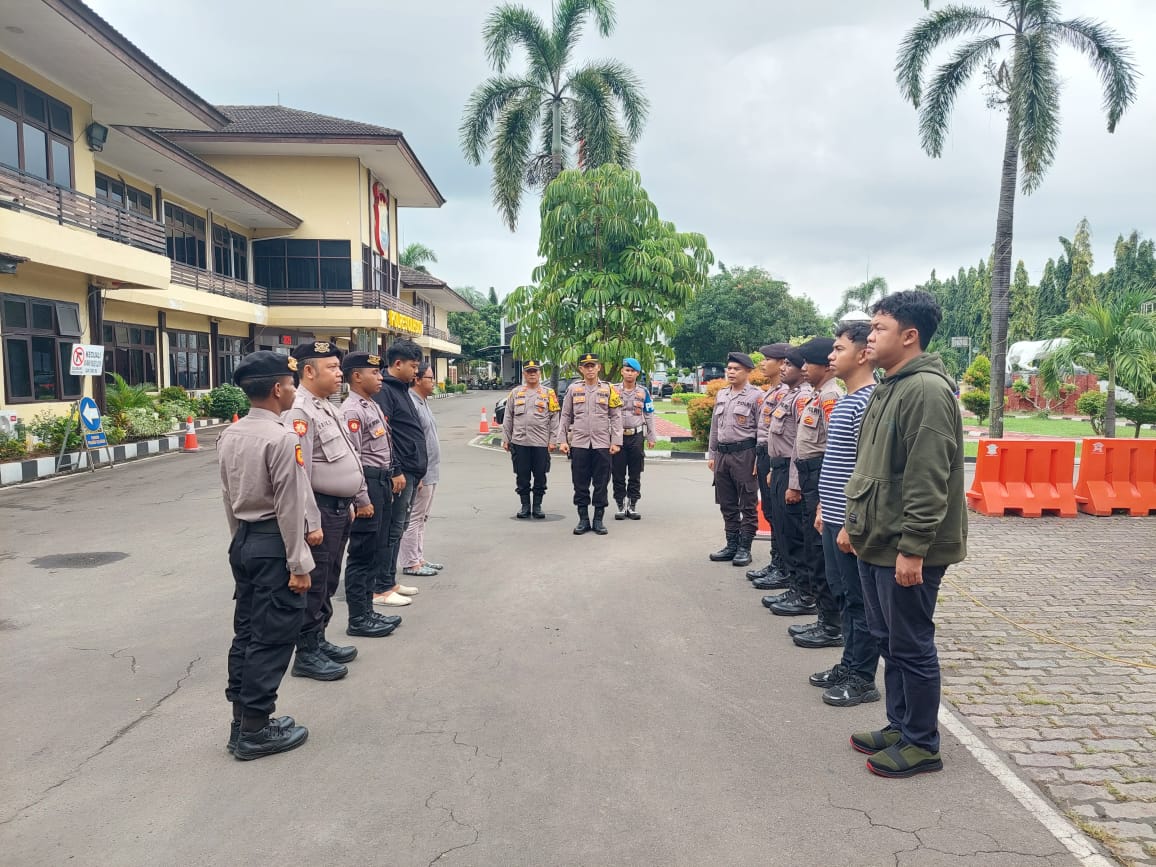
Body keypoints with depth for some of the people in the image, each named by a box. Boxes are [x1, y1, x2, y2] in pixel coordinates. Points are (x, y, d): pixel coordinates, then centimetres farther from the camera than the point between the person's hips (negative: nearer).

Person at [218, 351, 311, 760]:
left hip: (243, 541, 9)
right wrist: (298, 564, -14)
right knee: (271, 638, 1)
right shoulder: (282, 439, -19)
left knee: (246, 631, 15)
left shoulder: (229, 435, 7)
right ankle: (254, 730, 10)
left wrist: (241, 538, 22)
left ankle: (242, 721, 25)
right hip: (274, 545, -9)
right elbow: (289, 508, -19)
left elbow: (228, 497, 13)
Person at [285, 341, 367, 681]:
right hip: (320, 511, -10)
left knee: (328, 583, 18)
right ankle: (306, 656, 12)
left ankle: (318, 641, 31)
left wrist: (360, 498, 24)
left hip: (340, 509, 10)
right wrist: (312, 523, -24)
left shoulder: (327, 408, 14)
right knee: (314, 585, 0)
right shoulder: (300, 412, -18)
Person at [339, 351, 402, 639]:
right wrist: (363, 498, -21)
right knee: (362, 554, -2)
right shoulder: (352, 411, -15)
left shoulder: (373, 406, 15)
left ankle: (367, 610, 26)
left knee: (376, 552, 15)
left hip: (382, 482, 10)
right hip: (367, 483, -10)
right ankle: (358, 619, 7)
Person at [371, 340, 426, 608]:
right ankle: (381, 589, 2)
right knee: (392, 529, -5)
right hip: (398, 474, -10)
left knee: (398, 528, 15)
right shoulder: (383, 391, -13)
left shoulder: (401, 389, 18)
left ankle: (390, 581, 25)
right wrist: (395, 471, -21)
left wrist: (417, 469, 21)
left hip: (410, 472, 10)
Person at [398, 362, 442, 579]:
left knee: (421, 519, 16)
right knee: (413, 519, -2)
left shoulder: (423, 402, 15)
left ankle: (419, 559, 25)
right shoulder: (410, 403, -18)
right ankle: (410, 563, 6)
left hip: (430, 472, 10)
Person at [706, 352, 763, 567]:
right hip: (722, 454, 7)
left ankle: (744, 548, 9)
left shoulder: (756, 396, -7)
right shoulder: (721, 395, 14)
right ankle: (732, 545, 23)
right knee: (727, 504, 13)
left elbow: (762, 431, -10)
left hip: (745, 455, -7)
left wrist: (759, 459, -14)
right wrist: (711, 454, 15)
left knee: (748, 505, 2)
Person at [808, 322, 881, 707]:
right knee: (843, 596, 17)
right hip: (835, 518, 10)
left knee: (859, 601, 2)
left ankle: (862, 679, 14)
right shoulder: (845, 401, 14)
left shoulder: (868, 402, -17)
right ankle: (849, 665, 29)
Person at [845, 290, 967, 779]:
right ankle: (899, 727, 33)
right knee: (890, 642, 18)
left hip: (906, 551, -10)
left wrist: (912, 548, -24)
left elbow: (928, 481, -23)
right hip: (878, 545, 10)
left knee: (912, 648, 3)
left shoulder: (926, 391, -18)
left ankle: (922, 745, 18)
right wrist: (859, 526, 20)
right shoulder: (890, 388, 14)